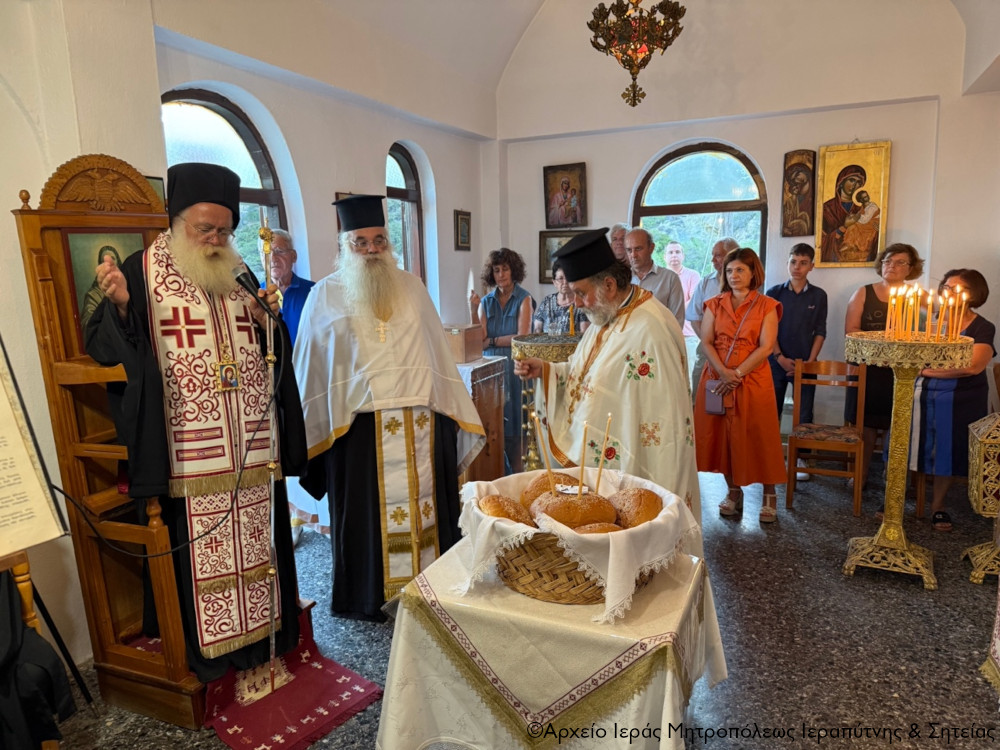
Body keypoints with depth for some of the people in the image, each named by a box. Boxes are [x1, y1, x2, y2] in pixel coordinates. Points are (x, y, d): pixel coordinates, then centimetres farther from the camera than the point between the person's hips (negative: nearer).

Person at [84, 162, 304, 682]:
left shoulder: (238, 273, 13)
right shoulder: (143, 271, -2)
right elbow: (101, 346, -5)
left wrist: (269, 317, -1)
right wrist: (119, 305, -24)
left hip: (250, 447, 5)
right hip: (189, 454, -5)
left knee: (254, 537, 13)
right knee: (198, 544, 4)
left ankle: (261, 636, 31)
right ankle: (205, 652, 23)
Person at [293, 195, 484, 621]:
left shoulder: (412, 287, 9)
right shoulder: (326, 295, 3)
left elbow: (438, 354, 10)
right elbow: (309, 369, 5)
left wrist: (456, 413, 9)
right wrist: (310, 428, 2)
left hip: (419, 425, 2)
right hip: (357, 428, -2)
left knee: (424, 504, 8)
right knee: (364, 512, 6)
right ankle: (367, 596, 23)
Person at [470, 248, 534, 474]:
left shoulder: (524, 299, -2)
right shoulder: (486, 301, 9)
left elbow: (522, 338, -10)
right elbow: (479, 342, -1)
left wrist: (492, 340, -3)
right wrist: (473, 310, -11)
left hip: (515, 367, -3)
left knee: (514, 421, 1)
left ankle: (516, 474, 12)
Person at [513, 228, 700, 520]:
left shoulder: (650, 331, -24)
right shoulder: (605, 316, 6)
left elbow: (664, 423, -24)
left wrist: (650, 495, -19)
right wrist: (544, 370, -1)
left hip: (626, 469, -9)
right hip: (595, 458, 9)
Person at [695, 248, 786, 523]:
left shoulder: (766, 306, 2)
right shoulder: (714, 305, 9)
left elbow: (766, 347, -8)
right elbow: (706, 342, -1)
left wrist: (737, 374, -16)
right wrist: (723, 372, -15)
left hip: (753, 381, -3)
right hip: (718, 380, 3)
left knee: (757, 437, 2)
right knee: (723, 436, 6)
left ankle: (769, 495, 16)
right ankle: (734, 491, 20)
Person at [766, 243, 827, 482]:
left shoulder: (818, 295, 4)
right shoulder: (774, 292, 2)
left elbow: (820, 332, 4)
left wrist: (810, 362, -6)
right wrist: (780, 358, -9)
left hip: (805, 363, 1)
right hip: (777, 361, 0)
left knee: (804, 414, 3)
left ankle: (800, 458, 13)